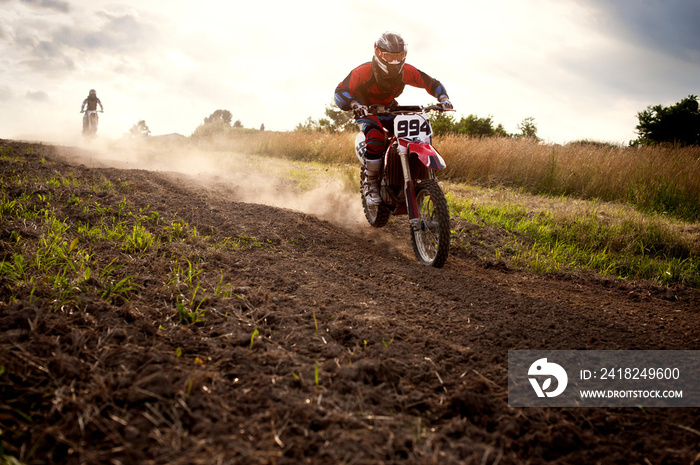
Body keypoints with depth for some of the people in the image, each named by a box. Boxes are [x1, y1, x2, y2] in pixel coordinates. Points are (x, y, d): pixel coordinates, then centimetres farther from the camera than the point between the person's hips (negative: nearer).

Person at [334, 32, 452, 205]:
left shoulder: (406, 71, -16)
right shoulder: (363, 72, -27)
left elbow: (431, 83, -4)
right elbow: (340, 91, -30)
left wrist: (443, 98, -24)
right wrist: (354, 104, -52)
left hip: (390, 109, 5)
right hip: (366, 111, -4)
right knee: (376, 139, -37)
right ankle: (371, 185, -23)